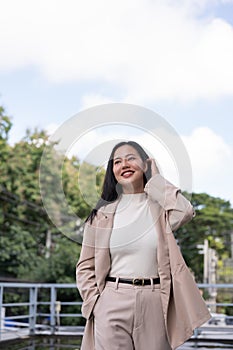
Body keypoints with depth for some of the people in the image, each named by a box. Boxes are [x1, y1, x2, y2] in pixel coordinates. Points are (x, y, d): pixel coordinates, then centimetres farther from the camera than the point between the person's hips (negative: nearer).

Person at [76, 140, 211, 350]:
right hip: (112, 303, 0)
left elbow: (184, 212, -18)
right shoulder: (103, 213, 6)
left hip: (155, 303, 0)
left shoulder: (160, 205, 6)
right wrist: (95, 303, -5)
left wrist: (155, 178, -5)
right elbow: (86, 266, 8)